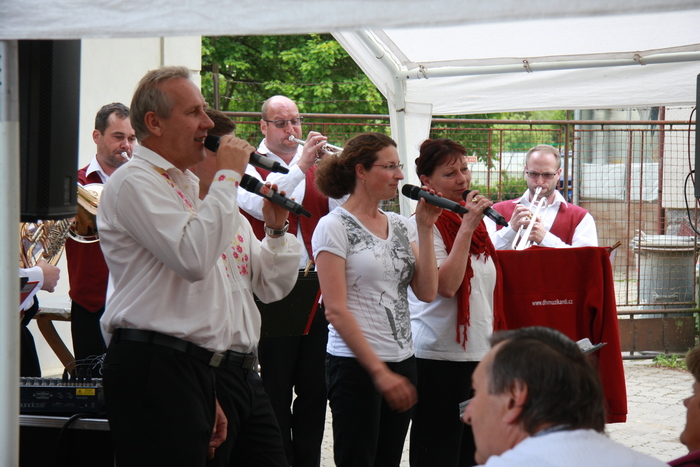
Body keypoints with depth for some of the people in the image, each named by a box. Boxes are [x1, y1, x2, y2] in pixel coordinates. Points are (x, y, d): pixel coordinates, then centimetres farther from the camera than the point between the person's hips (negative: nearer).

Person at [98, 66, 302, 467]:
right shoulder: (135, 183, -4)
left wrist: (277, 228, 8)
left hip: (235, 373, 9)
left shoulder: (202, 190, 22)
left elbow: (272, 286, 26)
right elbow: (193, 258, -22)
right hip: (161, 373, -9)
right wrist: (228, 176, -12)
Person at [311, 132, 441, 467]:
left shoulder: (400, 225, 12)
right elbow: (336, 310, -13)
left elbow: (427, 292, 4)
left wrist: (425, 229, -1)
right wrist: (379, 371, -17)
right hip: (355, 364, -6)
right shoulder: (334, 227, -7)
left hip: (402, 362, 6)